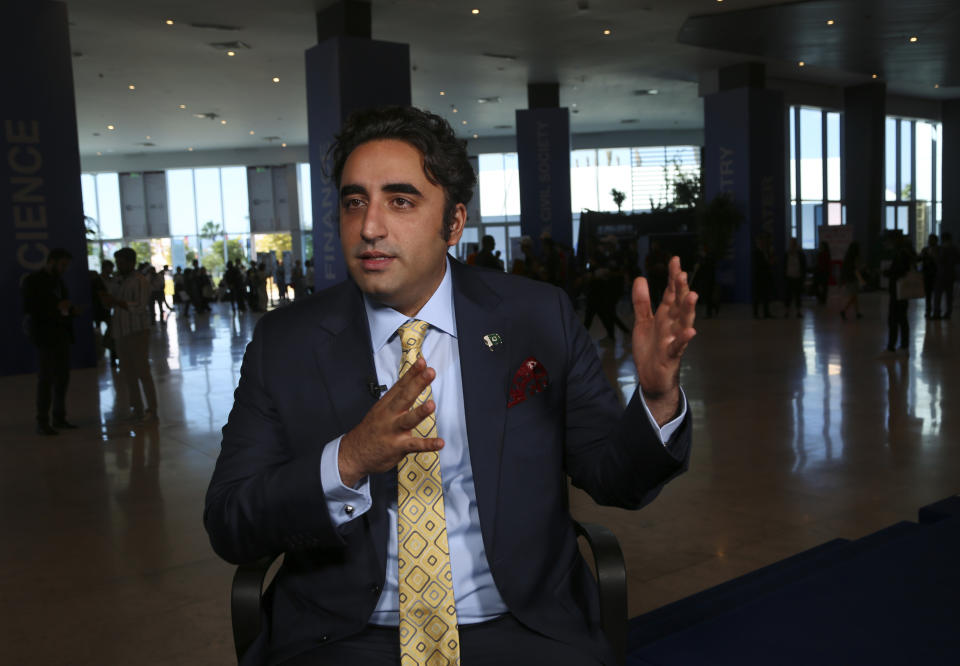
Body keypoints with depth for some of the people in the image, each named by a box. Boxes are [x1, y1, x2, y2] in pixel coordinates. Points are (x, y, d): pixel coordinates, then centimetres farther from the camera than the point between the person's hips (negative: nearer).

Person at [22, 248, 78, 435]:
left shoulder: (59, 281, 17)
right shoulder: (33, 281, -5)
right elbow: (29, 309, -12)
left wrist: (70, 309, 3)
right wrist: (56, 307, -18)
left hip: (62, 335, 7)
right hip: (45, 335, -7)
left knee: (62, 377, 7)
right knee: (46, 379, -7)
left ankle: (59, 418, 15)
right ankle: (42, 422, -4)